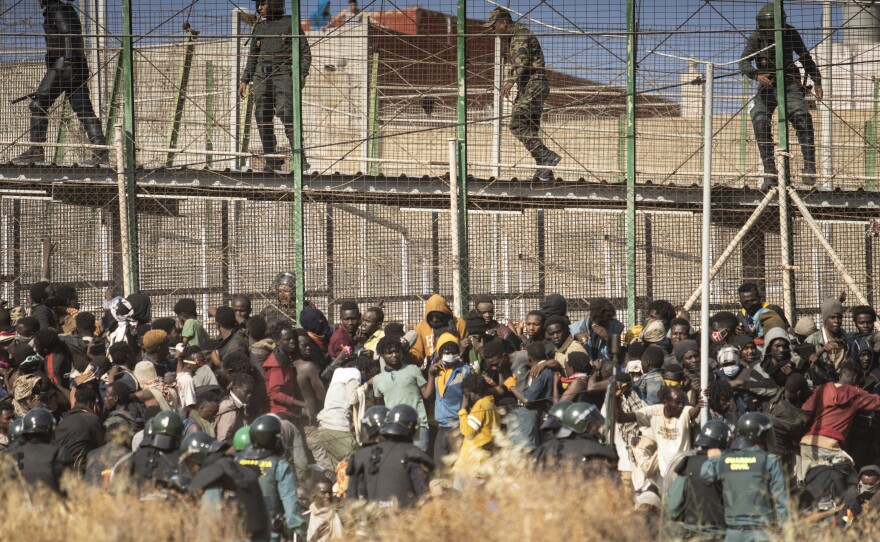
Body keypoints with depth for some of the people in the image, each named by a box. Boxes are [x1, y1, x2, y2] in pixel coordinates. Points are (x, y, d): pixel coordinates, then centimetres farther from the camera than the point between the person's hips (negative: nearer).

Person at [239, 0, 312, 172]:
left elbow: (305, 51, 1)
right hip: (262, 76, 6)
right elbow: (252, 56, 23)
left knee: (287, 116, -18)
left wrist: (302, 73, -12)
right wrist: (244, 80, 15)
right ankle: (272, 161, 3)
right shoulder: (259, 27, 17)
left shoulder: (290, 23, 3)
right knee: (262, 118, -1)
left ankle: (300, 160, -18)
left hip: (283, 74, -6)